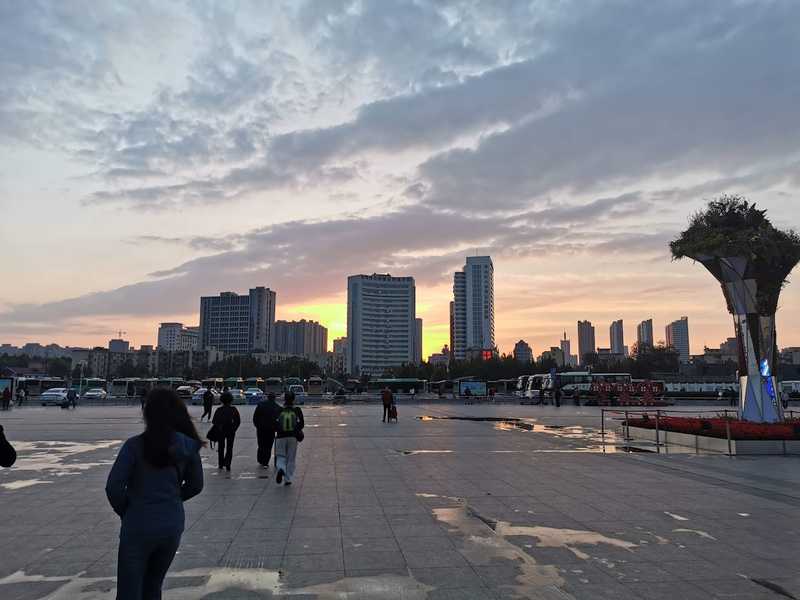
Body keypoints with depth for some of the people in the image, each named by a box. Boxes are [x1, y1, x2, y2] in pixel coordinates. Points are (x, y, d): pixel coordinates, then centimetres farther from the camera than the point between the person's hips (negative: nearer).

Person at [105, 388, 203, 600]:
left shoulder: (135, 445, -14)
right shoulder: (188, 446, -2)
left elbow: (113, 487, -15)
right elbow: (195, 486, 8)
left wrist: (125, 511, 2)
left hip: (139, 527, -4)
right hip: (173, 525, 4)